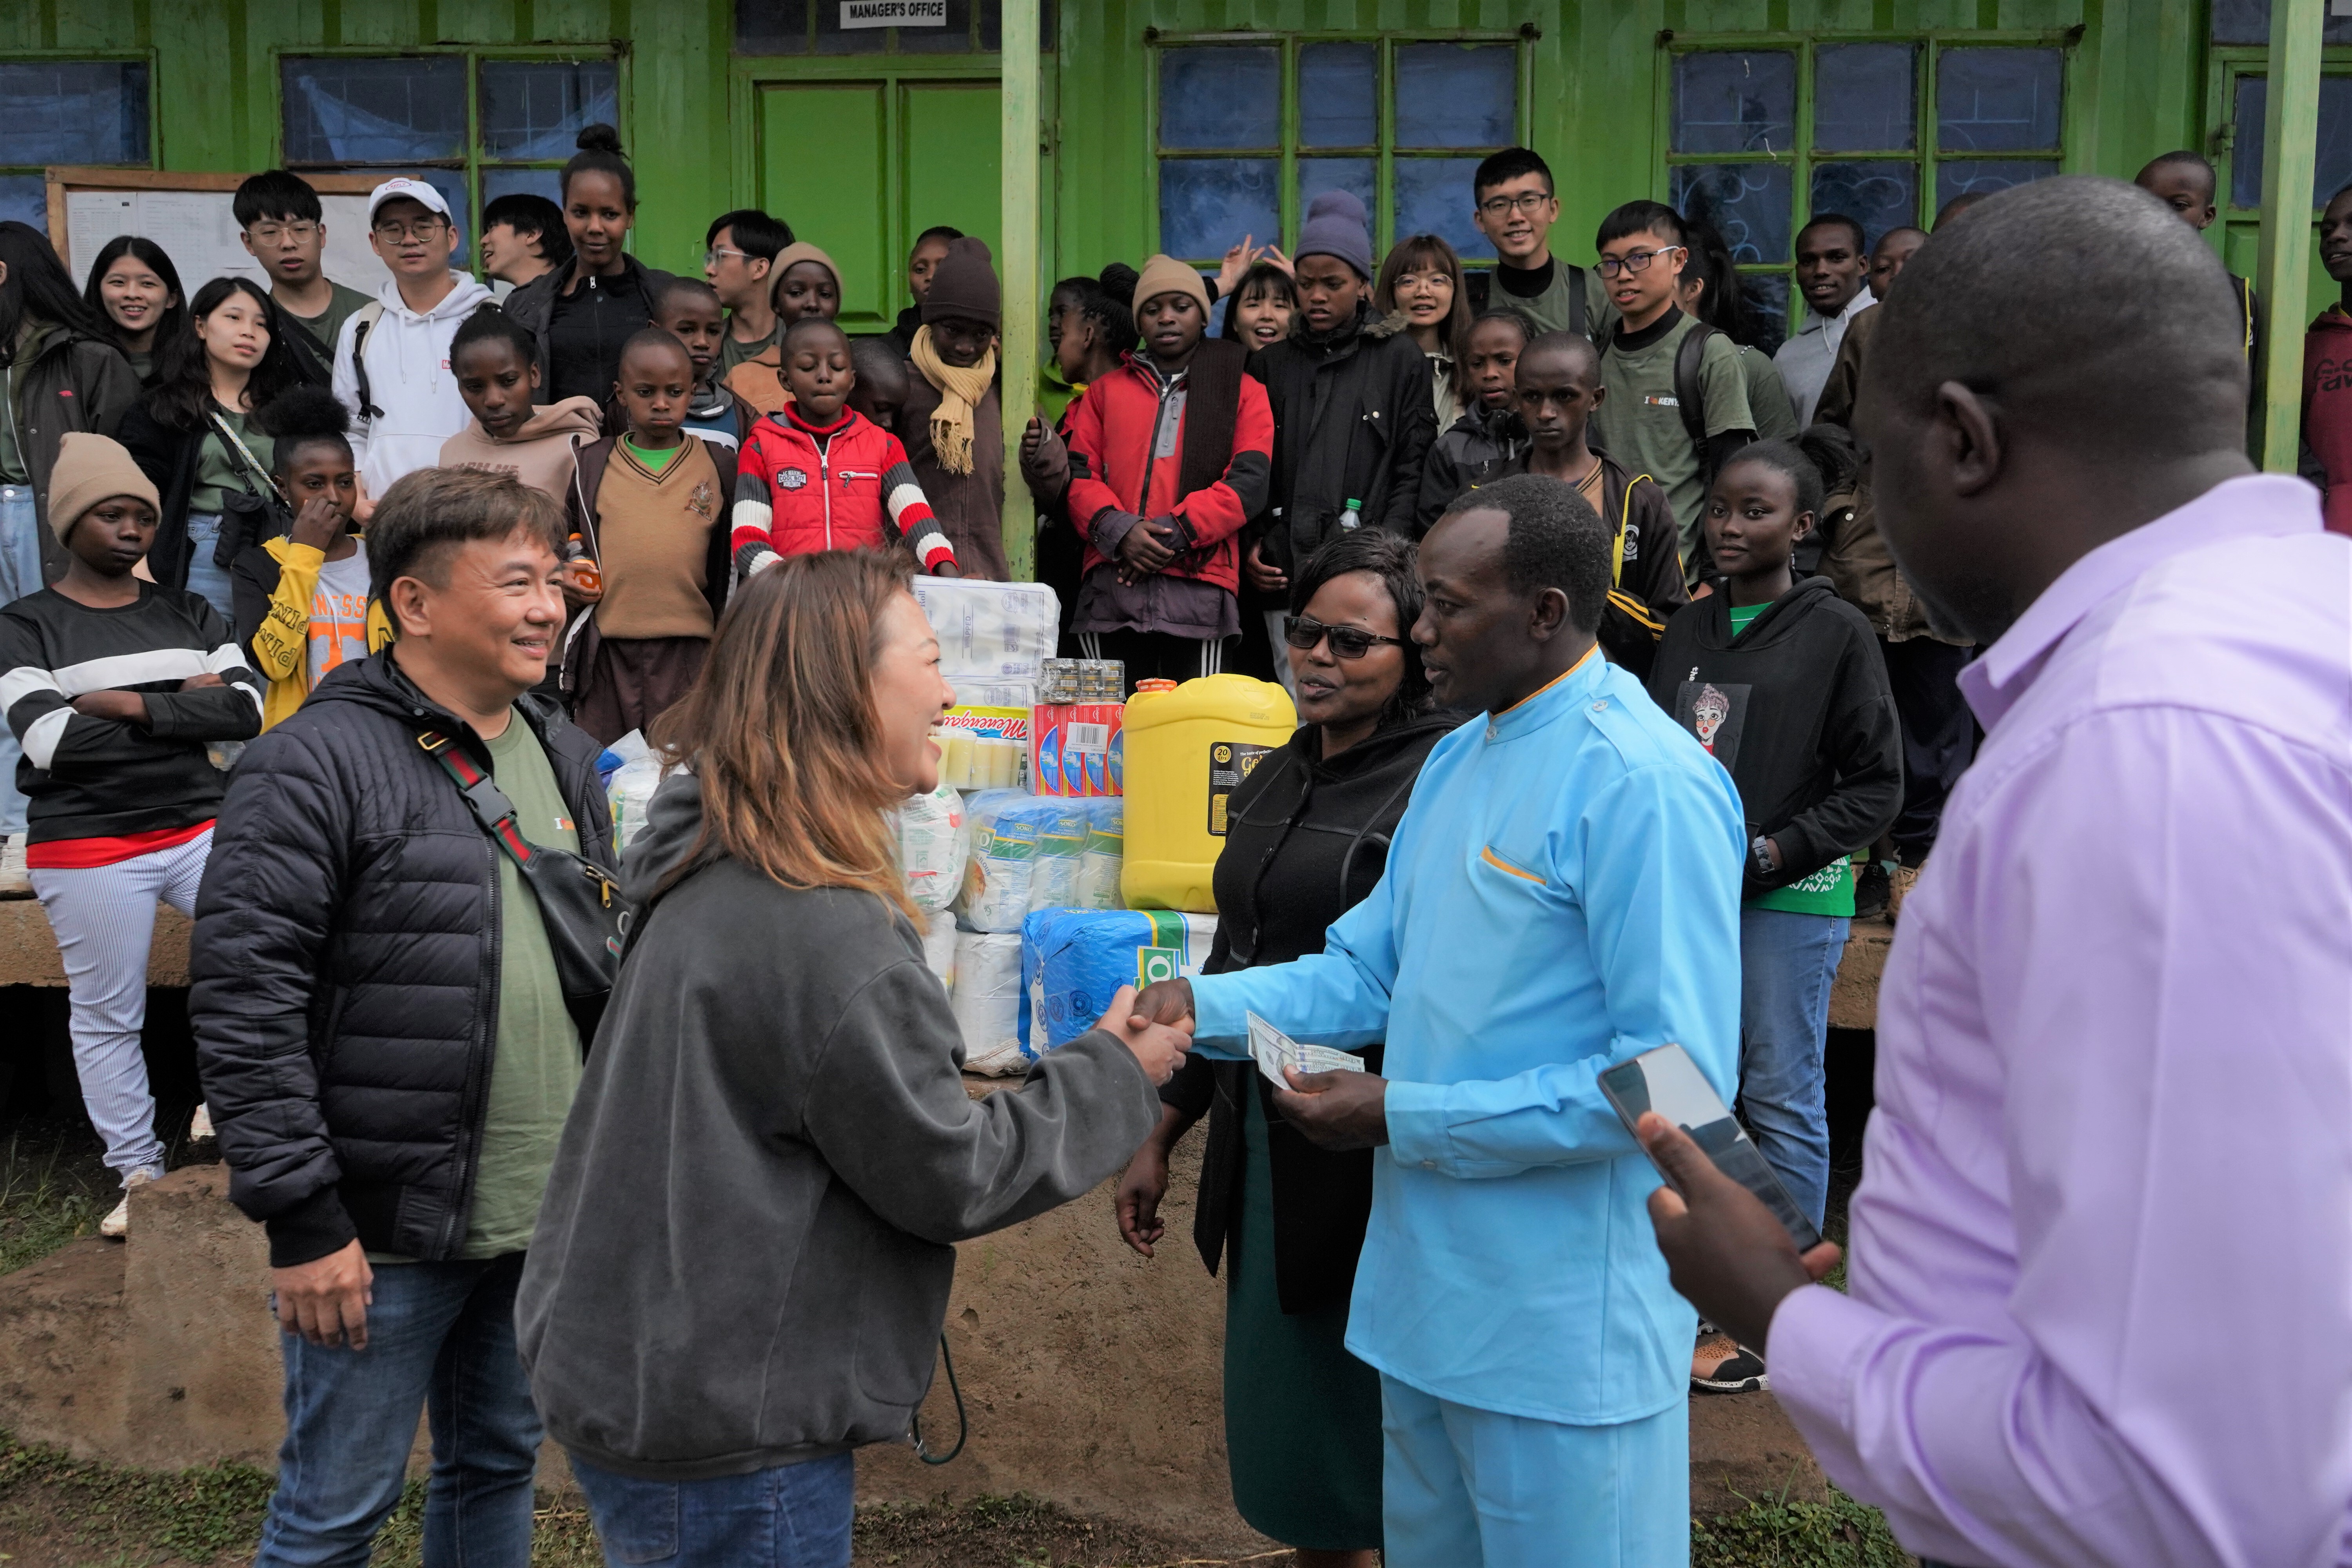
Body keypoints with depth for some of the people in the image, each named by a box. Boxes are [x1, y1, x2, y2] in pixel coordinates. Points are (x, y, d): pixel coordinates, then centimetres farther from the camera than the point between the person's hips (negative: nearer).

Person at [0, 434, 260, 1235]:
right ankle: (138, 1176, 19)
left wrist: (134, 704, -15)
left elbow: (247, 709, -4)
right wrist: (187, 711, -11)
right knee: (108, 1017, 5)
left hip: (200, 826, 3)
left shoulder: (189, 614, 10)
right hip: (89, 846, -3)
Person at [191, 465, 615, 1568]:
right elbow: (242, 1002, -17)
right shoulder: (317, 765, -14)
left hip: (542, 1222, 7)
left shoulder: (565, 755, 10)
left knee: (499, 1471, 20)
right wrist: (301, 1220, -18)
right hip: (383, 1232, -7)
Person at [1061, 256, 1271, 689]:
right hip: (1110, 589, 2)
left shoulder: (1243, 392, 13)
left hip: (1198, 590, -2)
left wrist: (1176, 534, -11)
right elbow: (1078, 474, 10)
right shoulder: (1105, 390, 20)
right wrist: (1118, 530, -10)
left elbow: (1250, 480, 0)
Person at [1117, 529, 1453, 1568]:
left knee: (1376, 1430, 6)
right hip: (1262, 1149, 8)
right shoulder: (1274, 782, 12)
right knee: (1283, 1420, 18)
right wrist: (1164, 1134, 20)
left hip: (1377, 1158, -7)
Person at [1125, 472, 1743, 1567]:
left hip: (1566, 1324, -9)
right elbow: (1370, 971, 15)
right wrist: (1203, 1008, -2)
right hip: (1427, 1289, 9)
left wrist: (1408, 1118, -20)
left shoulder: (1645, 787, -20)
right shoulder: (1459, 759, 11)